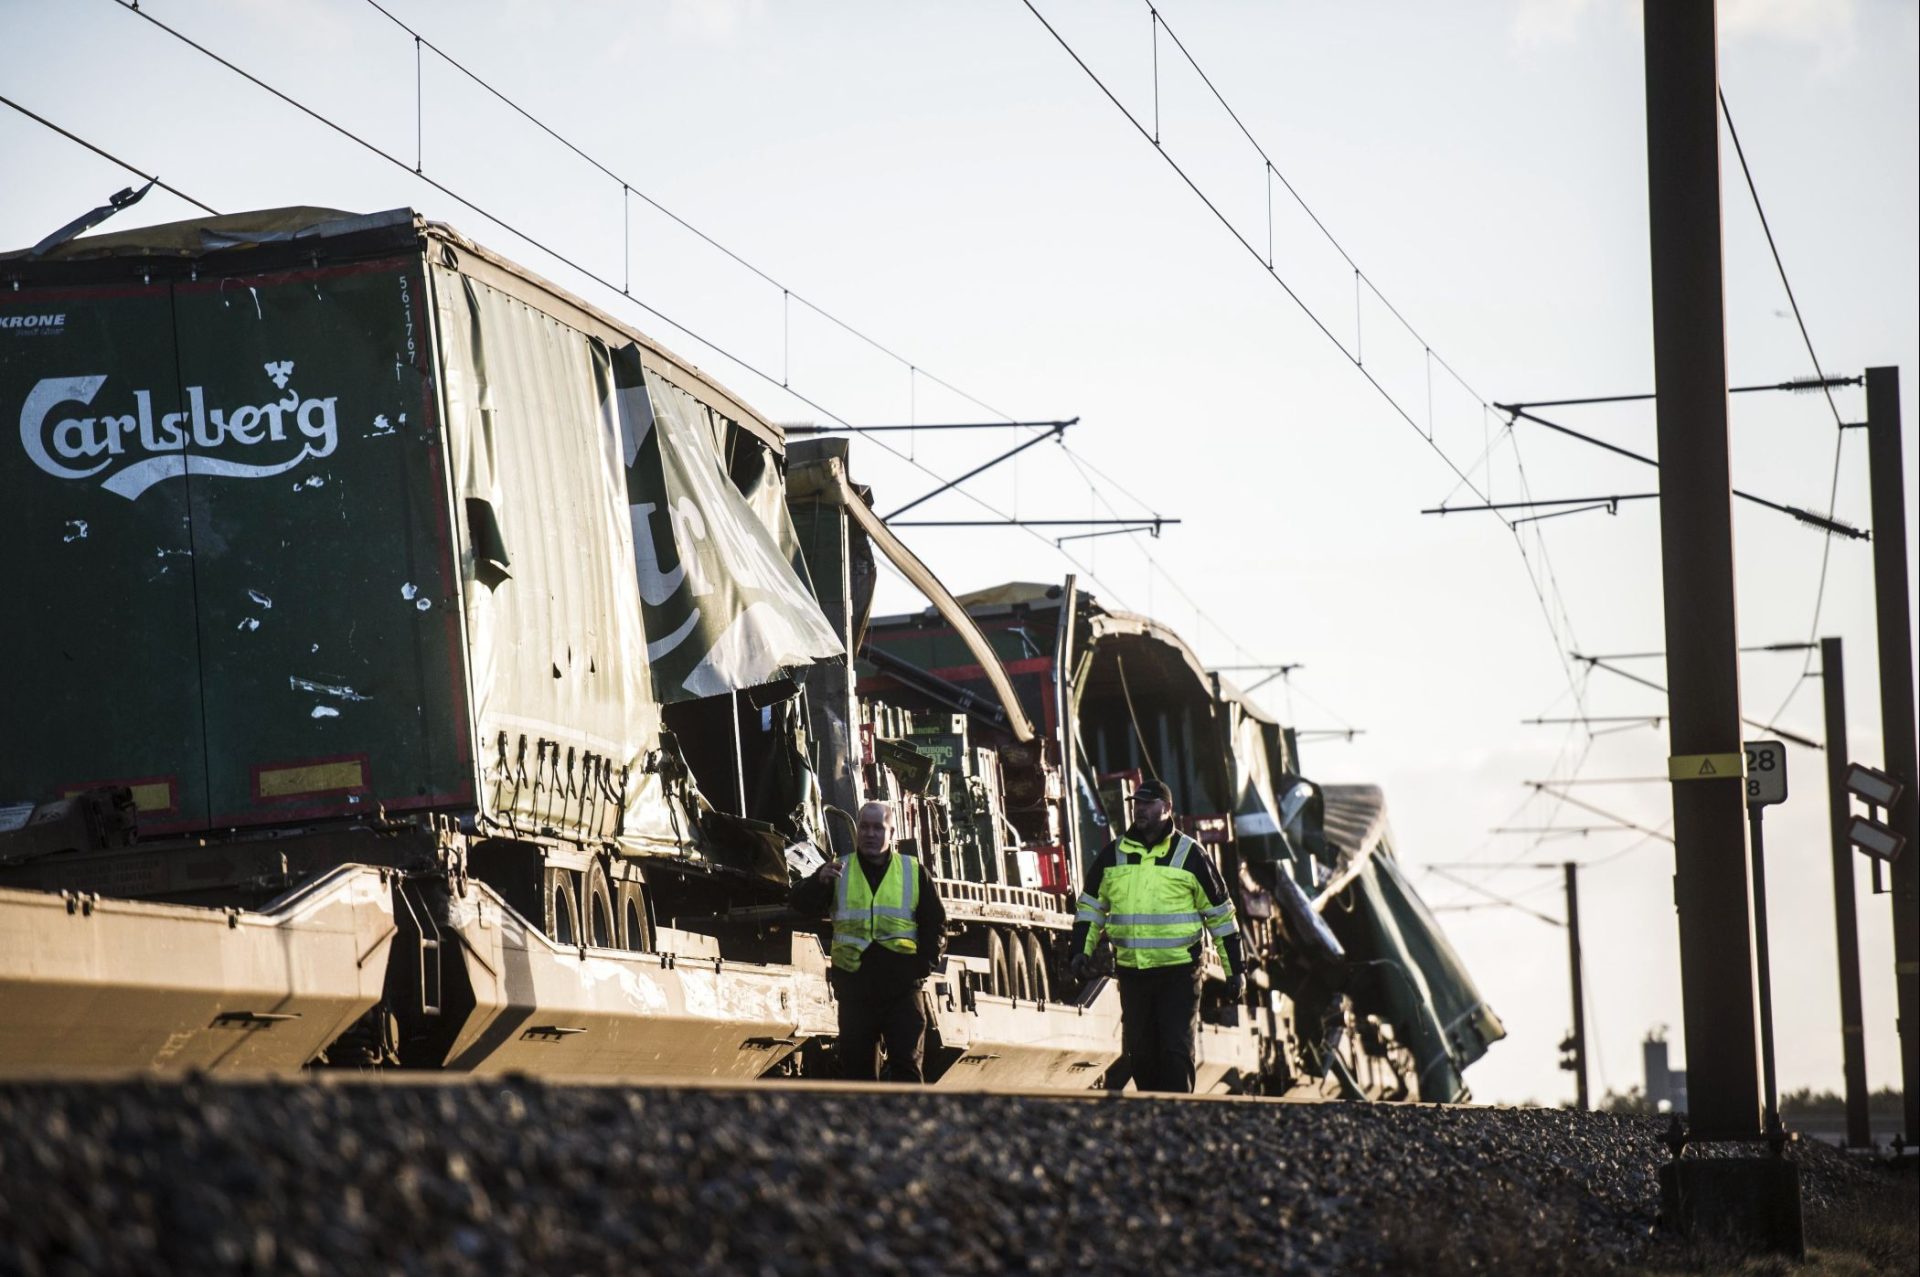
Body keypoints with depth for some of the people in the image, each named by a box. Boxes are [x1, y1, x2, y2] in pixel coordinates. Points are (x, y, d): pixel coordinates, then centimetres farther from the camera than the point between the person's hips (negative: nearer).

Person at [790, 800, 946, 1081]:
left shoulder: (914, 872, 8)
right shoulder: (838, 871, 10)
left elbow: (935, 923, 10)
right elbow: (803, 905, -3)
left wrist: (924, 964, -5)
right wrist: (819, 881, -24)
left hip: (901, 986, -1)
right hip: (854, 987, 1)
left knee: (906, 1064, -6)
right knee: (856, 1065, 4)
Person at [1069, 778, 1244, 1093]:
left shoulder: (1190, 855, -1)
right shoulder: (1113, 854, 9)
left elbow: (1220, 914, 4)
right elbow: (1090, 905, 18)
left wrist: (1235, 970, 4)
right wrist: (1082, 951, 3)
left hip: (1179, 971, -4)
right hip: (1131, 972, 4)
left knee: (1176, 1051, -9)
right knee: (1140, 1053, 8)